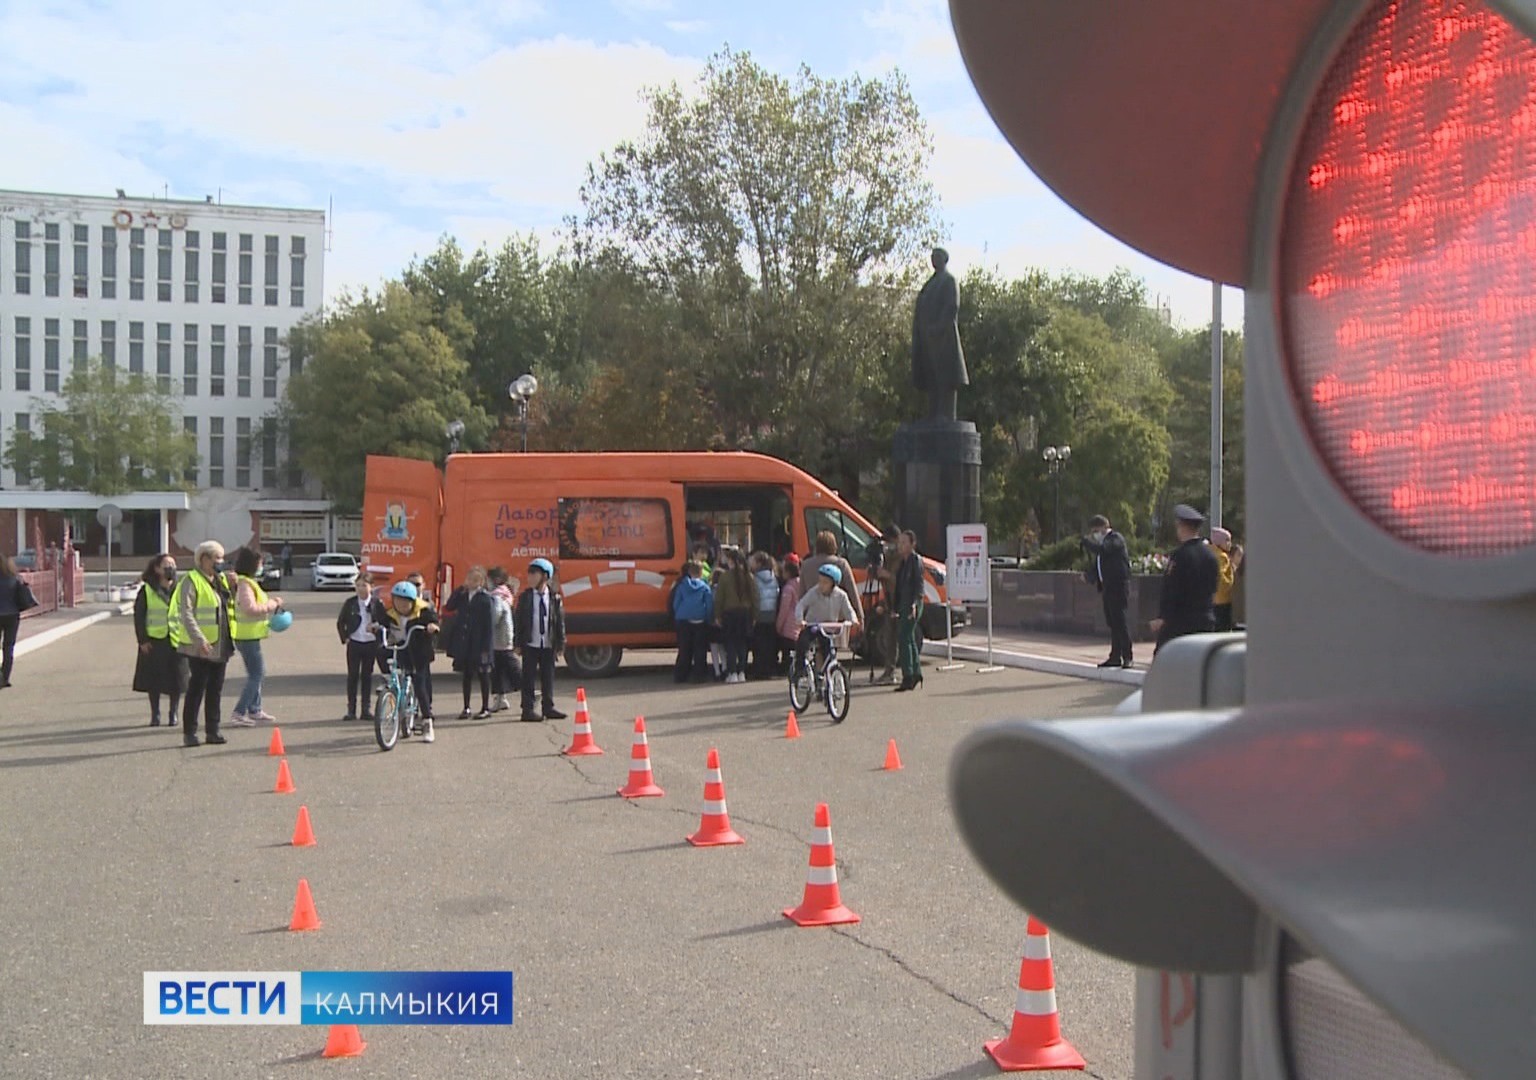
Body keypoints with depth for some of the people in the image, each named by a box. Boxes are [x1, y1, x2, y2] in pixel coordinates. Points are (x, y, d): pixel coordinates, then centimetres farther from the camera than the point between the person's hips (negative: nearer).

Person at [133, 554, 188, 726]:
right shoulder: (147, 591, 0)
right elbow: (138, 616, 0)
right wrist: (142, 640, -6)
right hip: (154, 641, -1)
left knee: (176, 679, 4)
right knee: (153, 680, 4)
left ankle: (173, 712, 17)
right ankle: (155, 714, 16)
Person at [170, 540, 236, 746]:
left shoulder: (221, 579, 14)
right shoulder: (191, 581, -10)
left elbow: (229, 605, 18)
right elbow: (186, 613, -17)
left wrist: (231, 586, 1)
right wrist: (200, 640, -26)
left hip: (221, 645, 7)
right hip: (200, 647, -7)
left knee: (215, 690, 11)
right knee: (196, 689, -3)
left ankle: (213, 731, 17)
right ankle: (189, 733, 4)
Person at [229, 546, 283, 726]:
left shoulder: (249, 582, 15)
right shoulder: (244, 584, -18)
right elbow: (250, 608, -28)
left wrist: (271, 601, 5)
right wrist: (272, 605, -17)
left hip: (250, 636, 11)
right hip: (247, 636, -11)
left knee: (257, 673, 19)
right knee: (256, 675, -9)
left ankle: (254, 710, 29)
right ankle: (238, 713, -9)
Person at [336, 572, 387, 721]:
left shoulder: (377, 603, -2)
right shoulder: (350, 603, 1)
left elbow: (384, 621, 2)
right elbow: (340, 622, 9)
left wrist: (377, 625, -17)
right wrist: (344, 638, 1)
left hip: (371, 644, 0)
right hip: (354, 643, 1)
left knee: (367, 676, 6)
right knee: (352, 676, 2)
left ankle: (367, 709, 12)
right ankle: (351, 709, 6)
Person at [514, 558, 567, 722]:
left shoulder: (554, 598, 1)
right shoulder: (525, 597, 0)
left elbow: (560, 621, 5)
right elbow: (518, 621, 1)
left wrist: (560, 644, 2)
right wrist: (518, 644, -4)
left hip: (548, 645, 1)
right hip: (530, 645, -1)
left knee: (548, 677, 8)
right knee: (529, 678, 1)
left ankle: (549, 708, 19)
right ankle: (528, 709, 7)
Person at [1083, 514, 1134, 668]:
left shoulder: (1116, 539, -9)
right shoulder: (1103, 541, 19)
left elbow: (1100, 550, -26)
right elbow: (1098, 565, 24)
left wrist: (1085, 541, -11)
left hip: (1118, 586, -9)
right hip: (1107, 588, 9)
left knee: (1121, 621, -9)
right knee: (1112, 623, 10)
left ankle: (1127, 657, -6)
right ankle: (1115, 657, 15)